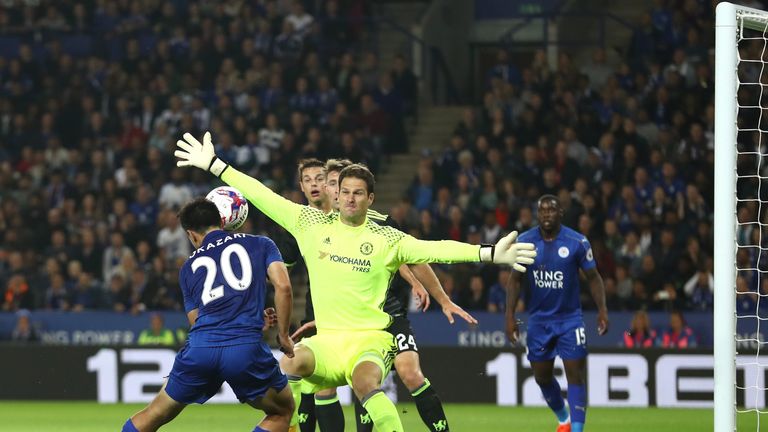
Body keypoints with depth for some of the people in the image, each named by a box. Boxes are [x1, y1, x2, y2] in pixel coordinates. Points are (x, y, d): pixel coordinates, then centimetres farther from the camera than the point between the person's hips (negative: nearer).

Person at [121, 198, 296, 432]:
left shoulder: (189, 267, 24)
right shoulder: (260, 244, 17)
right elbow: (283, 286, 1)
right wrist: (283, 334, 12)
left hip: (199, 350, 2)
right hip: (247, 347, -2)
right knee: (282, 411, 21)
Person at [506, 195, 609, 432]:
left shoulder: (577, 242, -9)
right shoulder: (524, 241, -5)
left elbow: (593, 277, -1)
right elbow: (515, 279, 2)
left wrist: (602, 309, -11)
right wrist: (510, 314, -5)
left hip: (570, 319, -3)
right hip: (538, 320, 3)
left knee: (576, 375, -11)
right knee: (542, 377, 11)